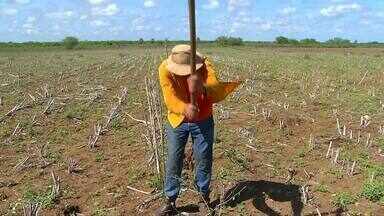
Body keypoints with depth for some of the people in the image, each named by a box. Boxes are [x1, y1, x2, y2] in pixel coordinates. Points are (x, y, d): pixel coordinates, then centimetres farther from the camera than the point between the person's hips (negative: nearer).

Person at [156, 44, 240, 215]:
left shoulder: (205, 66, -23)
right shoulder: (165, 69, -21)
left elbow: (218, 91, -40)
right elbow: (170, 98, -33)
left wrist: (203, 89, -63)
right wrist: (185, 108, -54)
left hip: (203, 121, 0)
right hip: (177, 121, 1)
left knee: (203, 160, 9)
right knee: (173, 162, 5)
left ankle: (204, 198, 30)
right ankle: (170, 202, 23)